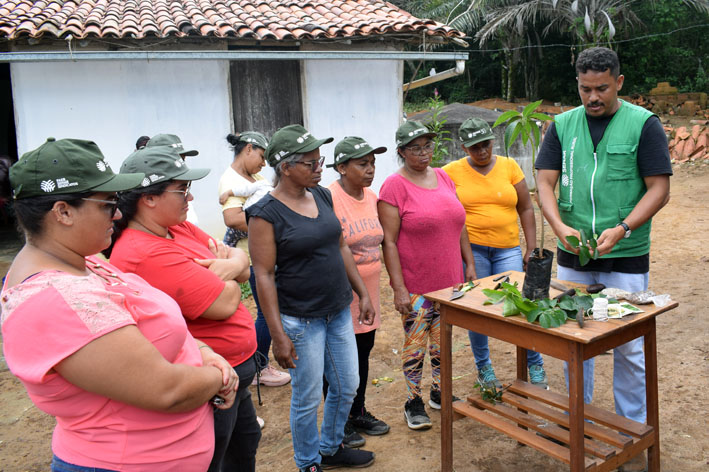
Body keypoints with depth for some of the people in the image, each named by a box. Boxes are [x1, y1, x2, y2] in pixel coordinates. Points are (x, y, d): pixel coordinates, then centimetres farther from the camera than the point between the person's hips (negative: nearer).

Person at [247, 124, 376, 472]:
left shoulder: (322, 196, 4)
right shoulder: (266, 214, -16)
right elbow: (264, 276, -16)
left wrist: (363, 294, 11)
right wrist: (278, 335, -17)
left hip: (339, 311, 7)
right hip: (301, 320, -7)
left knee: (347, 386, 17)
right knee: (308, 398, 8)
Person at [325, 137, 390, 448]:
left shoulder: (372, 197, 6)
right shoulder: (328, 199, -18)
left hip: (368, 293, 7)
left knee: (362, 354, 18)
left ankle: (358, 413, 36)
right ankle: (338, 424, 23)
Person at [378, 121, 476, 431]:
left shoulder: (443, 178, 7)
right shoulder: (394, 186, -12)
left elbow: (459, 225, 15)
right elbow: (388, 242, -14)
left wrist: (470, 264, 12)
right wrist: (398, 288, -17)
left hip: (449, 279, 6)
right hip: (415, 286, -5)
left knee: (442, 342, 16)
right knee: (415, 345, 5)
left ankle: (439, 392, 34)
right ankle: (414, 402, 22)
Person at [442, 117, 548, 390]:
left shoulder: (509, 166, 6)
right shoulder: (452, 172, 0)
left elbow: (526, 209, 9)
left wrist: (531, 249, 4)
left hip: (507, 249, 1)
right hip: (471, 249, -1)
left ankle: (535, 366, 14)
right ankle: (483, 368, 24)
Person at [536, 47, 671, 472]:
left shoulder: (644, 124, -4)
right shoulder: (563, 125, 6)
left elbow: (660, 189, -7)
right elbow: (545, 183, 2)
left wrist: (622, 229, -21)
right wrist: (559, 226, -15)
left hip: (626, 259, -3)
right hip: (572, 256, 3)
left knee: (628, 348, 4)